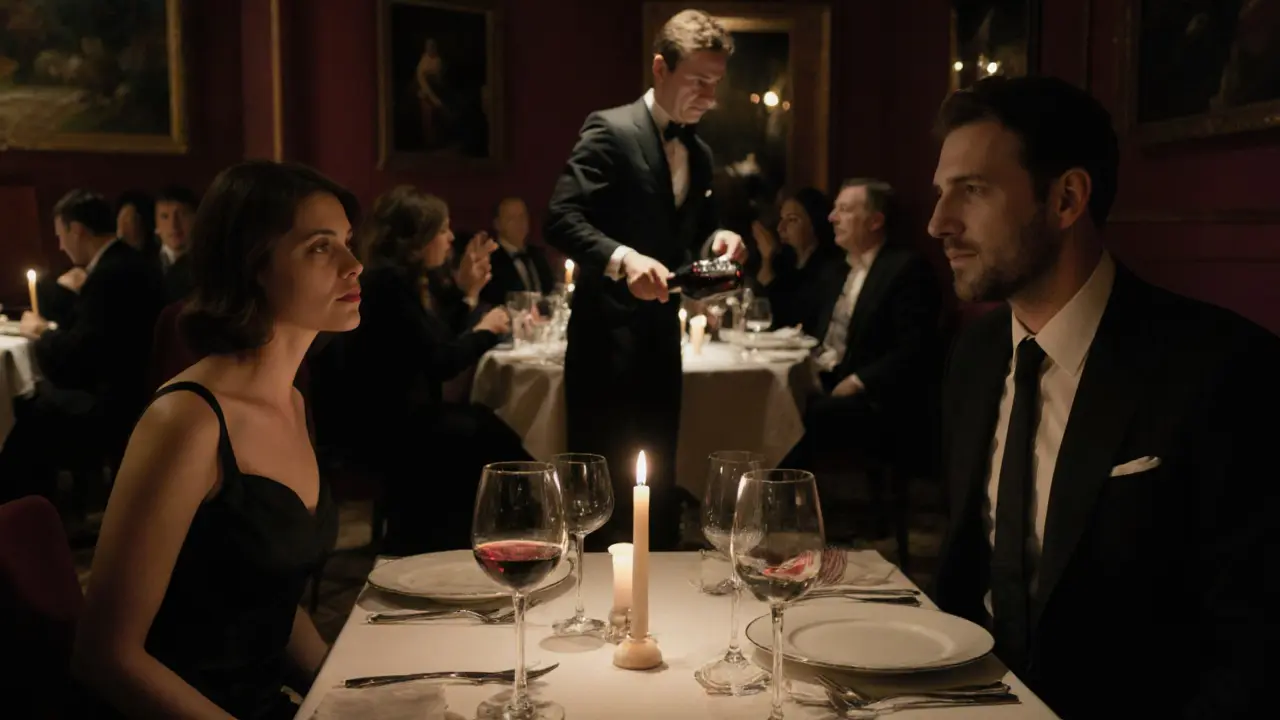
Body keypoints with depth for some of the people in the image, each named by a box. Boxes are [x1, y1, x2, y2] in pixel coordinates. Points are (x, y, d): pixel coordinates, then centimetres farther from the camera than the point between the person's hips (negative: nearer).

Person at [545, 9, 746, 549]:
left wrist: (719, 239, -2)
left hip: (662, 336, 8)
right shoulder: (611, 130, -11)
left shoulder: (699, 153, 12)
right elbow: (561, 218, -19)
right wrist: (623, 258, -35)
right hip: (609, 338, -7)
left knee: (658, 482, 15)